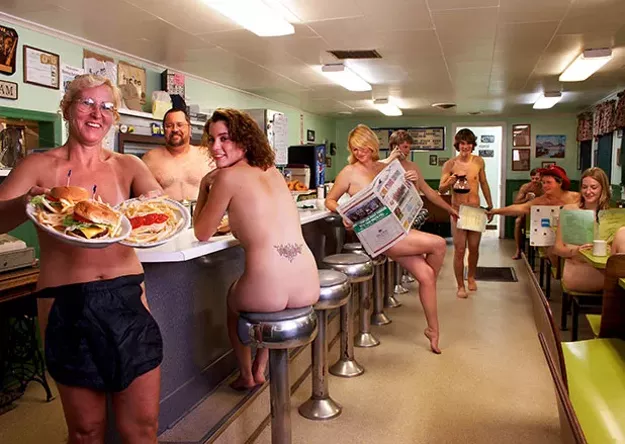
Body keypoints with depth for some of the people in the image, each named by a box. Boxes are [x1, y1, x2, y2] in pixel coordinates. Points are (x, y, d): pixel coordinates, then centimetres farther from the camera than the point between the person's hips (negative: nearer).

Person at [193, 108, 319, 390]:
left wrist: (204, 186, 14)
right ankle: (259, 370, 44)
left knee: (232, 296, 33)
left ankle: (246, 375, 43)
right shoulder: (273, 172, 15)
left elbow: (202, 233, 7)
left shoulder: (227, 176, -3)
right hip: (308, 288, 6)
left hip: (268, 292, -6)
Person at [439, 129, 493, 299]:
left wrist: (490, 205, 15)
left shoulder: (478, 161, 3)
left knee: (474, 248, 12)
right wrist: (449, 182, -30)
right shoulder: (450, 164, -7)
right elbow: (441, 189, -9)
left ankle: (471, 277, 36)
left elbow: (484, 184, 14)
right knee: (459, 250, -2)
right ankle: (460, 286, 11)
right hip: (458, 210, -3)